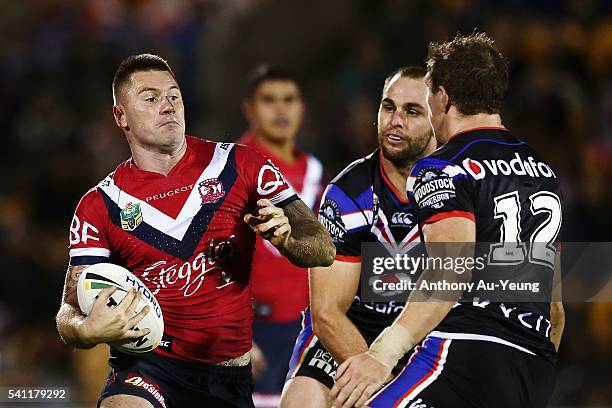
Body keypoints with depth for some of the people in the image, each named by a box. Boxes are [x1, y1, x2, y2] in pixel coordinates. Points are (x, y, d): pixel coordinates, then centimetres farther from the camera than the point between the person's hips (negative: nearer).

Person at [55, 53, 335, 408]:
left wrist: (285, 238, -20)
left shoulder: (240, 166, 4)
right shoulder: (100, 206, 2)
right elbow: (71, 311, -1)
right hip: (147, 369, -3)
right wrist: (88, 330, -26)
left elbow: (323, 249, 3)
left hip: (231, 378, 3)